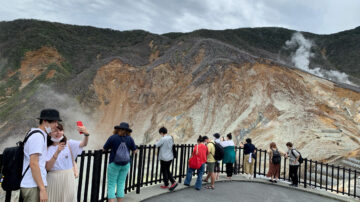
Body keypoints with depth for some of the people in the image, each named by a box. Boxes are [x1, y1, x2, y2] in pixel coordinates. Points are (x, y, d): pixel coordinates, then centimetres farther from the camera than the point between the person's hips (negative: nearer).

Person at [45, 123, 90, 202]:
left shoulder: (68, 144, 1)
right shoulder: (48, 148, 0)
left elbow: (83, 144, -16)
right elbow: (47, 168, -11)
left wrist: (86, 134, -37)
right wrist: (57, 152, -23)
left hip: (68, 178, 1)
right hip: (54, 180, 0)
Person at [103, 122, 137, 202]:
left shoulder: (113, 137, -11)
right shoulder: (129, 139, -4)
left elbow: (104, 149, -2)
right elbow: (134, 151, 3)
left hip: (114, 164, -3)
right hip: (125, 164, 3)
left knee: (111, 186, 3)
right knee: (121, 185, 14)